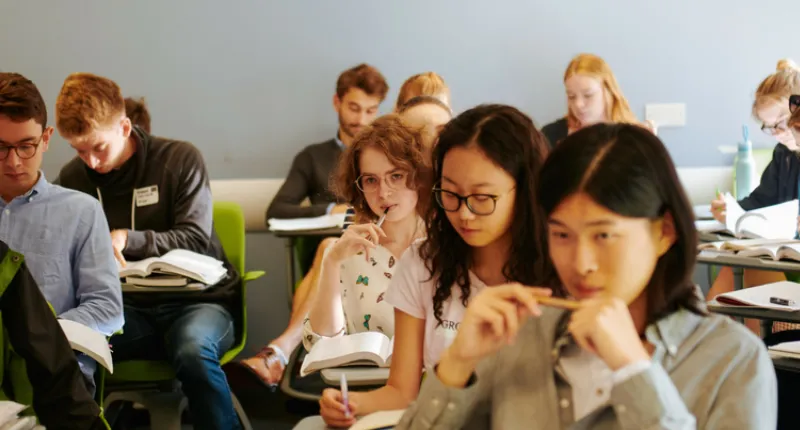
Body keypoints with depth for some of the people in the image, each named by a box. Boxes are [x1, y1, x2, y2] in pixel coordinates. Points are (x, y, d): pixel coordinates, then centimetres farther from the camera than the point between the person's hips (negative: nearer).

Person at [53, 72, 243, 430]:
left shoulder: (180, 159, -3)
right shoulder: (72, 178, 9)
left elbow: (196, 238, -8)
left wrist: (127, 238, -20)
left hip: (197, 298, -3)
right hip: (130, 308, 3)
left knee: (193, 349, -39)